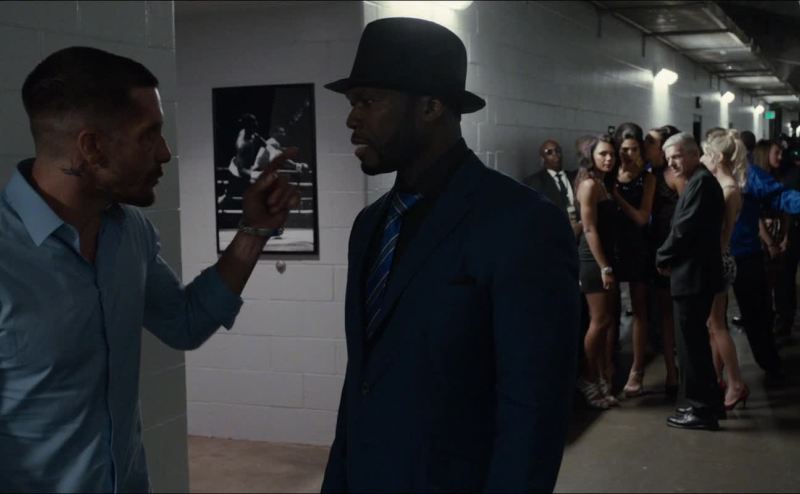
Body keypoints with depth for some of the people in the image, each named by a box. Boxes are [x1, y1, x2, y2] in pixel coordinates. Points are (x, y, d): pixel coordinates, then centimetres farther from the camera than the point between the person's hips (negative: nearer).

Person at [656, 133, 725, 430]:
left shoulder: (701, 182, -16)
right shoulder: (700, 181, 16)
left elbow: (684, 229, -20)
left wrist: (662, 258, -7)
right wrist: (670, 257, 7)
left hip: (693, 275, -10)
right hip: (696, 272, 10)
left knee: (691, 342, -4)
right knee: (695, 341, 17)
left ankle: (702, 410, 4)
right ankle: (708, 401, 25)